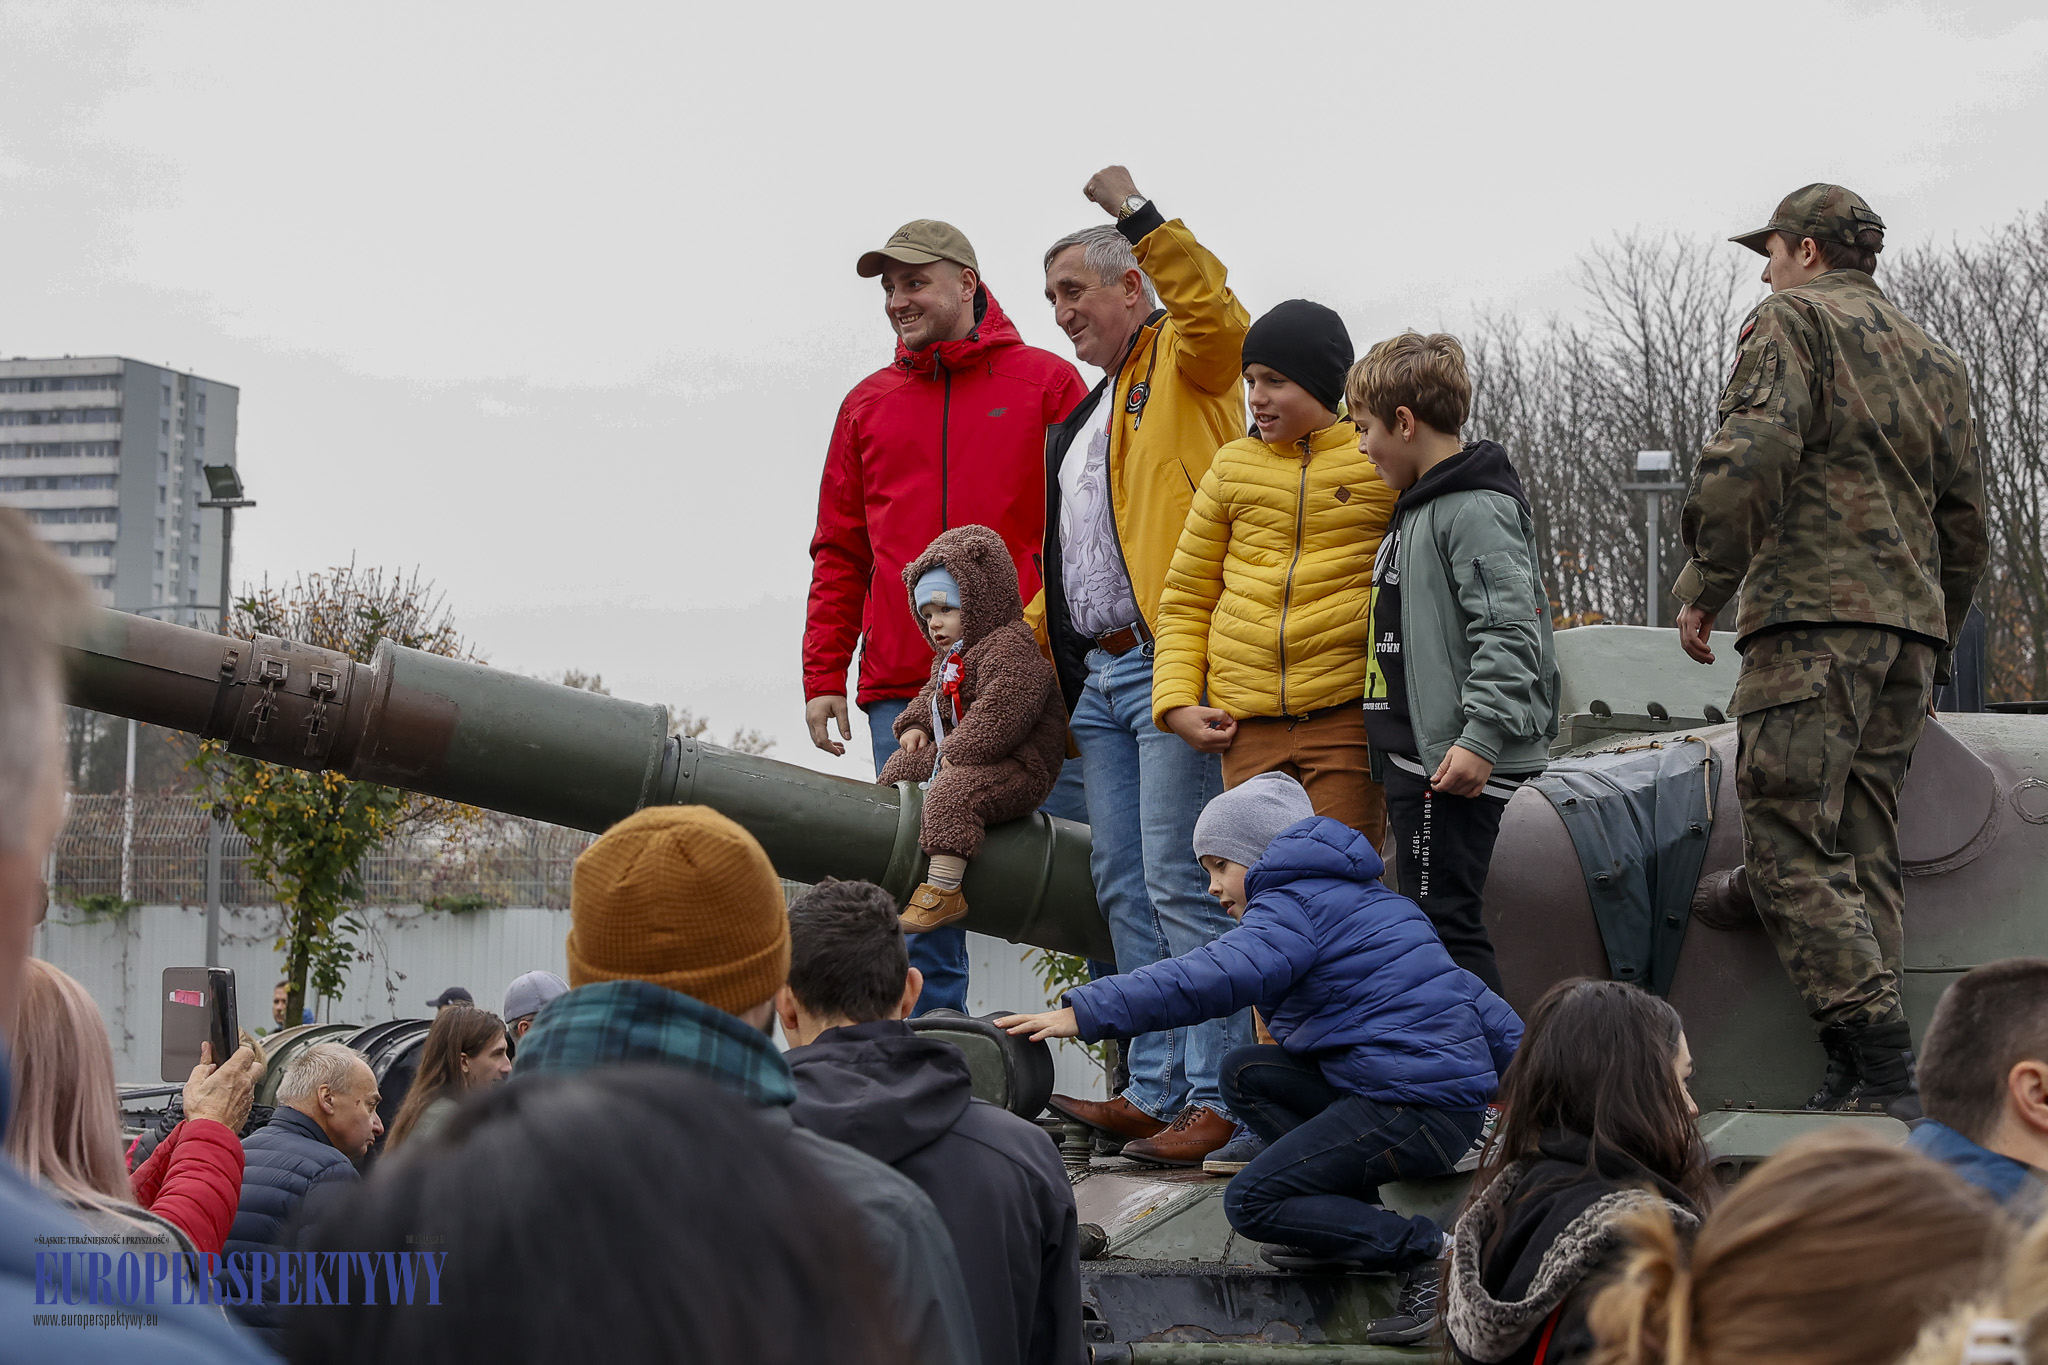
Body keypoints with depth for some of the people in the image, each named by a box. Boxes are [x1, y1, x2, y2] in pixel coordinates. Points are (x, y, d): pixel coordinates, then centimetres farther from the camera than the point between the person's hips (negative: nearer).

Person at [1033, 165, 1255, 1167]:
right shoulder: (1082, 417, 26)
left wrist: (1138, 215, -22)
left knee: (1179, 882, -10)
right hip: (1099, 678, 9)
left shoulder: (1184, 364, 1)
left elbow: (1217, 315, -24)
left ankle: (1216, 1098, -6)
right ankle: (1155, 1090, 15)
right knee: (1124, 888, 9)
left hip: (1172, 666, -9)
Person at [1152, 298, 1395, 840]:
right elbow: (1187, 597, 16)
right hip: (1247, 721, 3)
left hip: (1347, 714, -3)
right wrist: (1176, 701, 4)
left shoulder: (1383, 464, 1)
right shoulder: (1233, 466, 11)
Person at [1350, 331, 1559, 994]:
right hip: (1416, 754, 11)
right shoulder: (1423, 506, 19)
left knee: (1444, 921, -9)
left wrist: (1482, 737, -26)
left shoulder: (1475, 510, -14)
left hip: (1458, 764, -11)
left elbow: (1510, 629, -22)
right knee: (1437, 920, 13)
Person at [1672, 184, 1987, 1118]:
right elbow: (1964, 517, 24)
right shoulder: (1934, 358, 25)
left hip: (1812, 614, -8)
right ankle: (1872, 1076, 3)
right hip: (1909, 622, 8)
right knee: (1866, 852, 8)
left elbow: (1751, 453, -15)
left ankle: (1876, 1068, -18)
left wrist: (1703, 584, -8)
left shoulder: (1792, 322, 2)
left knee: (1789, 848, -9)